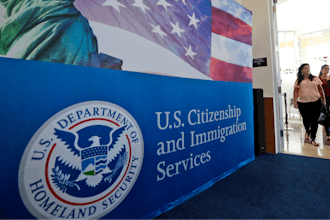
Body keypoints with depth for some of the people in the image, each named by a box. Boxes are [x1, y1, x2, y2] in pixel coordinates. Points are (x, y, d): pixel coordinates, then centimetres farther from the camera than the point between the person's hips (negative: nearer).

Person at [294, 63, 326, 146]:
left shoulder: (315, 78, 9)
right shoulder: (298, 80, 7)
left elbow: (320, 89, 12)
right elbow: (296, 91, 4)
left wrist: (323, 99, 11)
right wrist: (295, 101, -3)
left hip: (316, 102, 0)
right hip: (302, 103, 0)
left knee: (314, 120, -3)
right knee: (305, 119, 12)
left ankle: (312, 139, 3)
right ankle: (307, 132, 39)